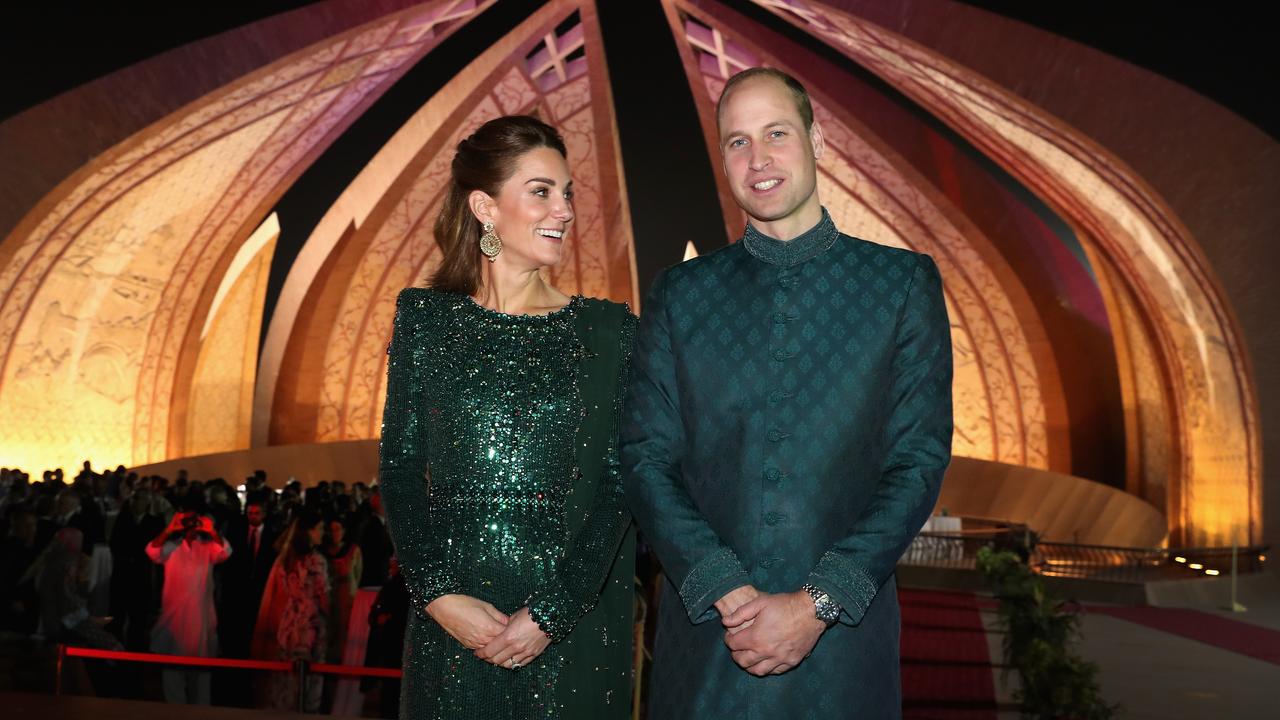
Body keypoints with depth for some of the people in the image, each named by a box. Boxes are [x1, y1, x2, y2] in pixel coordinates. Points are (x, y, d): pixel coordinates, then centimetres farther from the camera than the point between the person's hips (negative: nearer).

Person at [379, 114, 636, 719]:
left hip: (574, 623, 0)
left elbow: (619, 488, -5)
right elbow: (400, 469, 0)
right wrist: (440, 595, -10)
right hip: (452, 623, 1)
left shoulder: (609, 330, -2)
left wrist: (551, 612, -13)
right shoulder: (425, 318, 1)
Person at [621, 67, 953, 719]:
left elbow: (920, 461, -4)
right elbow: (647, 458, -1)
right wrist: (729, 593, -12)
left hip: (842, 637, 0)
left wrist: (816, 604, -12)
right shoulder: (679, 294, 4)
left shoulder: (903, 282, 1)